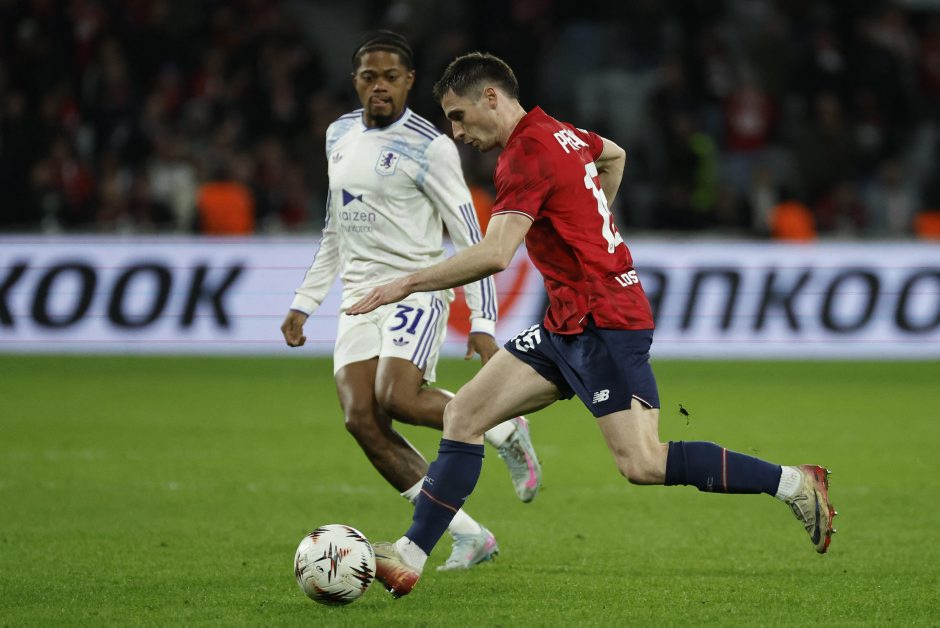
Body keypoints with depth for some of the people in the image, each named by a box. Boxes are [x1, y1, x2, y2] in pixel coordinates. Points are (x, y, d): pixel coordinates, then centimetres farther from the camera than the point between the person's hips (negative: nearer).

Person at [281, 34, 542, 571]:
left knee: (396, 397, -28)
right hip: (358, 298, 7)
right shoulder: (340, 136, 13)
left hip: (416, 290, -7)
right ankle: (470, 536, -3)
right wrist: (305, 302, 21)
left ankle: (505, 430, 1)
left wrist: (483, 323, -15)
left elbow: (470, 239, -9)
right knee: (361, 420, -10)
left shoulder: (430, 147, -9)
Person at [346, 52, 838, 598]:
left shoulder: (527, 154, -16)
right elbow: (614, 155, 36)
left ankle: (794, 483, -5)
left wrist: (407, 284, -19)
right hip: (569, 326, 10)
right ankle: (409, 558, 3)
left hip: (605, 323, -10)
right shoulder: (559, 133, 13)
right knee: (465, 414, 3)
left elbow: (494, 255, -27)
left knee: (643, 463, -16)